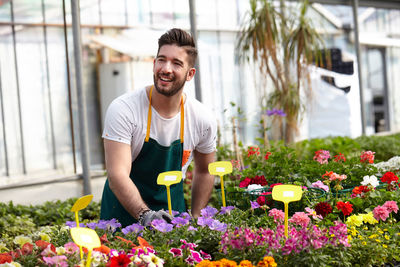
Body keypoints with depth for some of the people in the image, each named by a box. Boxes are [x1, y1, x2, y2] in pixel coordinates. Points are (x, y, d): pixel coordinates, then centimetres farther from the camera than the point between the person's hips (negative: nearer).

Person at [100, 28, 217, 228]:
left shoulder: (203, 120, -7)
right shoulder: (122, 110, -18)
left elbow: (204, 171, 10)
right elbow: (117, 175, -24)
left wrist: (195, 219, 3)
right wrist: (145, 214, -38)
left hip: (172, 213, 2)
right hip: (125, 212, -2)